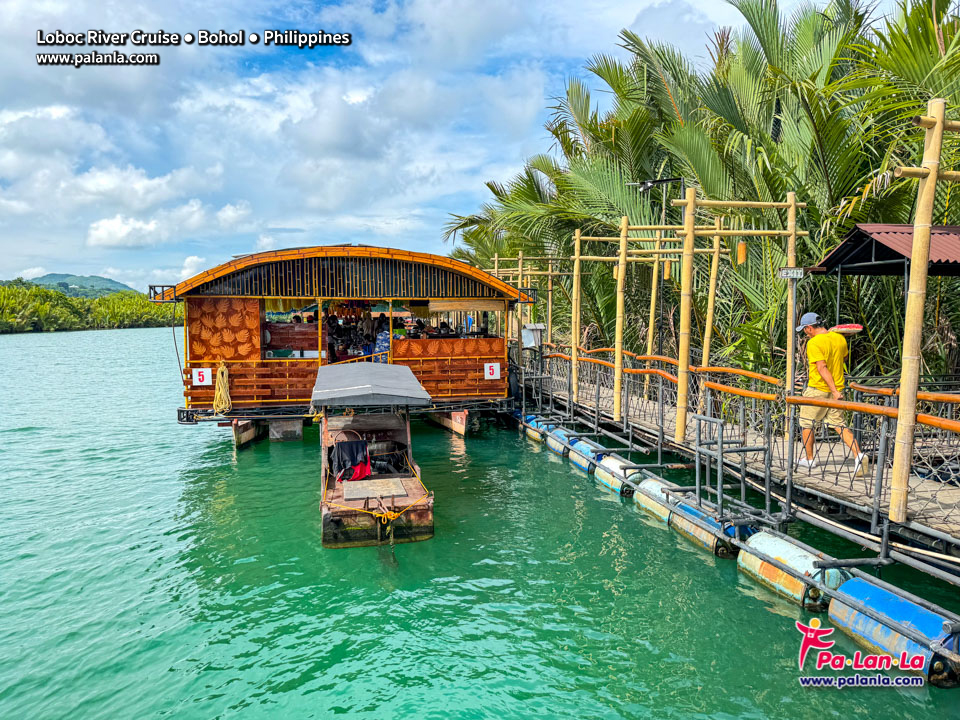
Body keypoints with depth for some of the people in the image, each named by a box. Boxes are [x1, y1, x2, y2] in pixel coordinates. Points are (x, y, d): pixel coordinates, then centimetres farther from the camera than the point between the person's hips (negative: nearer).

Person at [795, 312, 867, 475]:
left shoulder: (814, 343, -17)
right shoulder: (839, 338, 5)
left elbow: (822, 368, -24)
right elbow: (844, 357, 23)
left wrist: (834, 391, -25)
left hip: (817, 390, -7)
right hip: (837, 387, 7)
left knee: (806, 423, 10)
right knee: (839, 424, 9)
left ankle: (809, 459, 18)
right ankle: (858, 454, -9)